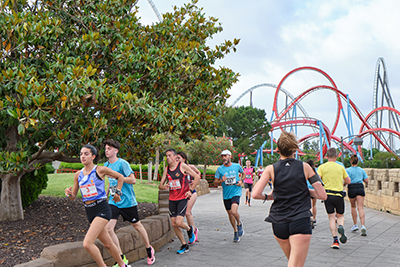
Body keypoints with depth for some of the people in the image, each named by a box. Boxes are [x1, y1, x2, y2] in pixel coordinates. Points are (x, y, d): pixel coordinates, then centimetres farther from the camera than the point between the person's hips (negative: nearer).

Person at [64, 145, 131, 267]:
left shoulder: (100, 170, -6)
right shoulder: (78, 175, 7)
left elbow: (120, 177, 7)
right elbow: (73, 197, 10)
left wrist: (117, 193, 4)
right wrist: (69, 193, -11)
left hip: (102, 209, -6)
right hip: (89, 211, 6)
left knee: (87, 243, -19)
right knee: (108, 244, 16)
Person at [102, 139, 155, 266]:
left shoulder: (122, 163, -12)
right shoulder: (106, 165, 9)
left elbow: (133, 180, -18)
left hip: (127, 201, -5)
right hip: (113, 202, 5)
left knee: (137, 225, 11)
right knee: (108, 228, -10)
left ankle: (149, 250, 34)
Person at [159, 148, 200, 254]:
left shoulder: (182, 166, -7)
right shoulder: (166, 169, 8)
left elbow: (197, 177, -5)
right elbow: (160, 185, 10)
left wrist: (190, 190, -8)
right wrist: (163, 186, -14)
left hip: (183, 198, -5)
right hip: (172, 199, 5)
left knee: (179, 222, -16)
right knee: (174, 224, 3)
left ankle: (189, 229, 19)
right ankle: (184, 245, 19)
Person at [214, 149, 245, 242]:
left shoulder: (237, 166, 0)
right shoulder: (220, 169, -1)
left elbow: (243, 174, 21)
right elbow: (215, 182, 1)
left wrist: (241, 181, 2)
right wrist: (221, 180, -19)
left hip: (236, 192, -2)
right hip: (226, 194, 3)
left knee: (234, 211, -23)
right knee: (230, 213, 11)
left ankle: (239, 224, 8)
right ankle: (236, 231, 32)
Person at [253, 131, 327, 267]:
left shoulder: (271, 169, 0)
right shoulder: (305, 167, 0)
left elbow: (255, 194, -11)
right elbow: (322, 195, 1)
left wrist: (268, 197, 10)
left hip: (278, 223, 3)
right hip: (300, 222, -3)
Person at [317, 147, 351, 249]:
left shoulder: (322, 167, -1)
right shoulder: (340, 167, 5)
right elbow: (348, 181, 13)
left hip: (327, 195, -1)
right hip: (339, 195, 1)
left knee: (332, 217, 6)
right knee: (340, 216, 16)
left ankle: (335, 240, -3)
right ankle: (340, 226, -18)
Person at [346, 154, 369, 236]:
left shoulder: (348, 170, -3)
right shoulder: (361, 170, 8)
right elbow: (366, 181, 8)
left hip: (352, 189, -2)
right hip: (360, 188, 2)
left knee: (353, 207, 18)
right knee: (360, 208, -6)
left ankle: (355, 225, 21)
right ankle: (363, 225, -24)